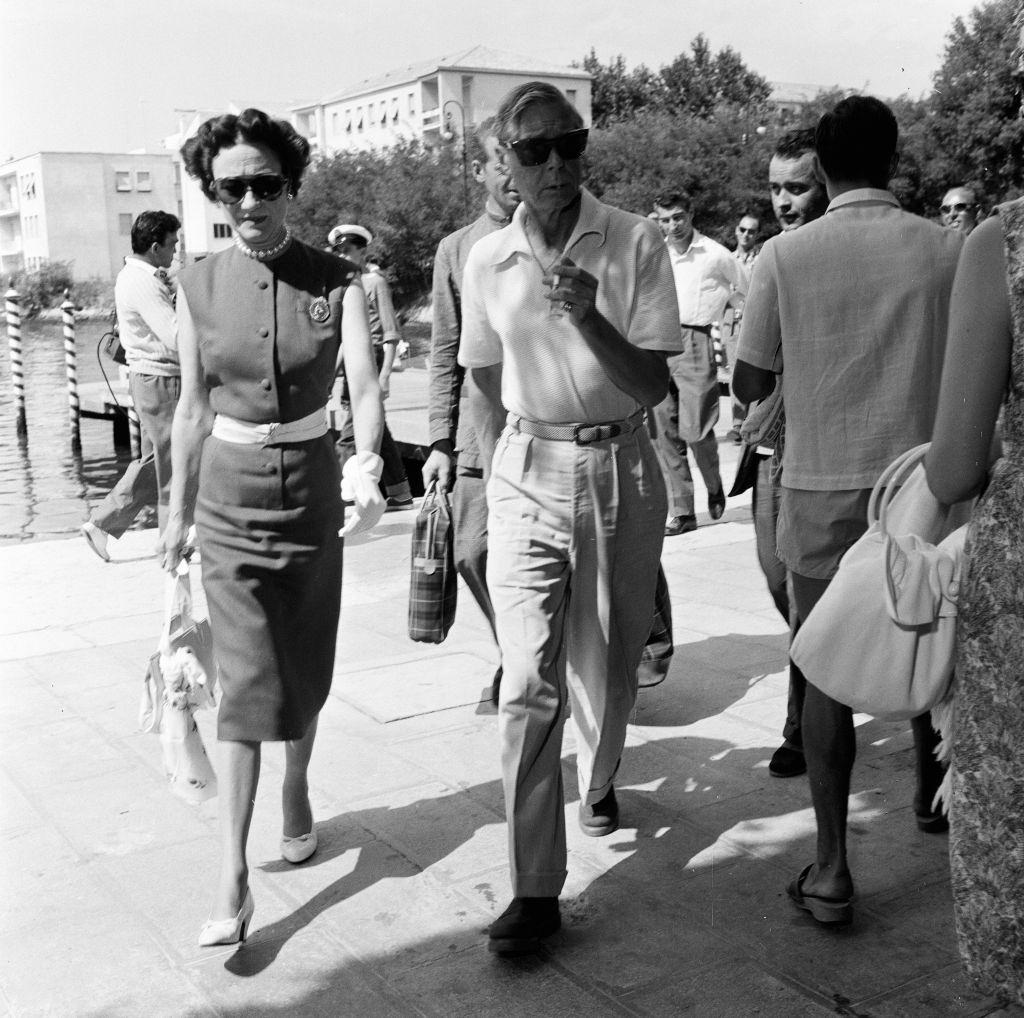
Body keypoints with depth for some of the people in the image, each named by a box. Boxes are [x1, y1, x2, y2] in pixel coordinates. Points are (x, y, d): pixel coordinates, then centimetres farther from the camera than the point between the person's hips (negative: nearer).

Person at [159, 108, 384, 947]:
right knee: (248, 682, -7)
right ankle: (233, 882, -3)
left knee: (306, 672, 13)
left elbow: (365, 382, -21)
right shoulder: (198, 286, -3)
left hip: (312, 490, 1)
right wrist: (179, 512, 9)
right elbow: (192, 408, 4)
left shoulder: (336, 282, -8)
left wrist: (366, 464, -41)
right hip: (231, 494, 0)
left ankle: (298, 791, 42)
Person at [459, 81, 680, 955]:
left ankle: (599, 781, 47)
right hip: (527, 476, 1)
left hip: (620, 469, 0)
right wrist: (497, 482, 10)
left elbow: (655, 385, -11)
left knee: (608, 662, 15)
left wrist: (589, 317, -26)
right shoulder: (486, 261, 0)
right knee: (528, 683, -7)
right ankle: (536, 889, -1)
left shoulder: (636, 244, -7)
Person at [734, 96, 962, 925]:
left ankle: (831, 868, 4)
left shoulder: (785, 255, -6)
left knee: (828, 670, 5)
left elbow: (750, 383, 0)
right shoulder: (947, 248, -4)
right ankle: (932, 789, 44)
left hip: (822, 487, -1)